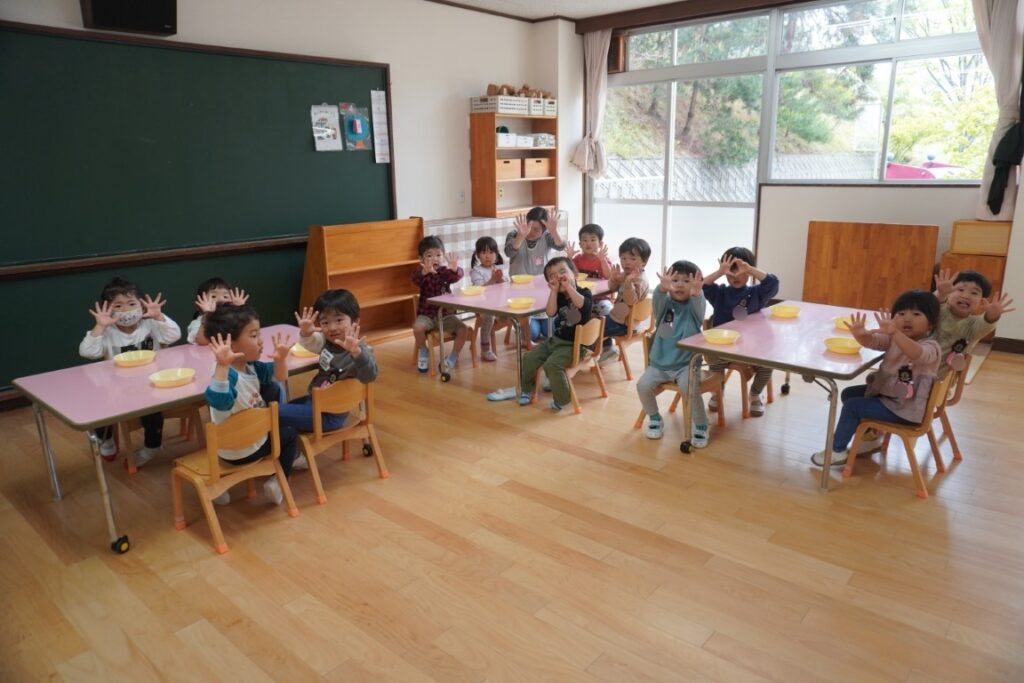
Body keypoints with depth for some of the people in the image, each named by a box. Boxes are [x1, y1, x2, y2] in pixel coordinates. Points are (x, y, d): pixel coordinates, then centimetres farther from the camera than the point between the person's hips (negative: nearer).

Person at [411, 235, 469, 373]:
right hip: (427, 314, -2)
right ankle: (423, 352, -2)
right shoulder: (421, 272, -6)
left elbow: (457, 276, -23)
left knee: (464, 330, -18)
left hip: (446, 314, 2)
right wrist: (424, 272, -55)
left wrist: (454, 269, -49)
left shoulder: (445, 271, -1)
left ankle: (453, 358, 1)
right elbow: (415, 280, -31)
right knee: (417, 327, -31)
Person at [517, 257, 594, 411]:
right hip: (555, 339, 7)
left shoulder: (584, 292, -8)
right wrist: (554, 290, -16)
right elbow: (551, 312, -13)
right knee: (529, 358, 0)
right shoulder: (558, 296, 5)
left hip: (574, 344, -7)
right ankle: (526, 388, 25)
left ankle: (562, 399, -9)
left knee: (552, 364, -28)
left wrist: (568, 286, -24)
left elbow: (582, 304, -33)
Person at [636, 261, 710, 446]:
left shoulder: (693, 306, -3)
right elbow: (658, 298, -25)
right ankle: (655, 418, 11)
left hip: (686, 364, -2)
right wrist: (663, 287, -50)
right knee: (643, 385, -18)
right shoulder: (665, 303, -1)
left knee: (690, 389, -27)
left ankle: (701, 426, -2)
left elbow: (699, 305, -28)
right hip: (659, 363, 2)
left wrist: (696, 292, -52)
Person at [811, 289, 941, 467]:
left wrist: (894, 332, -63)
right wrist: (860, 334, -38)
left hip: (905, 408, -9)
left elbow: (916, 354, -47)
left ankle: (837, 452, 2)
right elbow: (871, 341, -13)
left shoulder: (930, 347, -23)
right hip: (886, 392, 9)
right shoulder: (894, 339, 1)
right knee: (848, 393, 15)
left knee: (852, 406, -13)